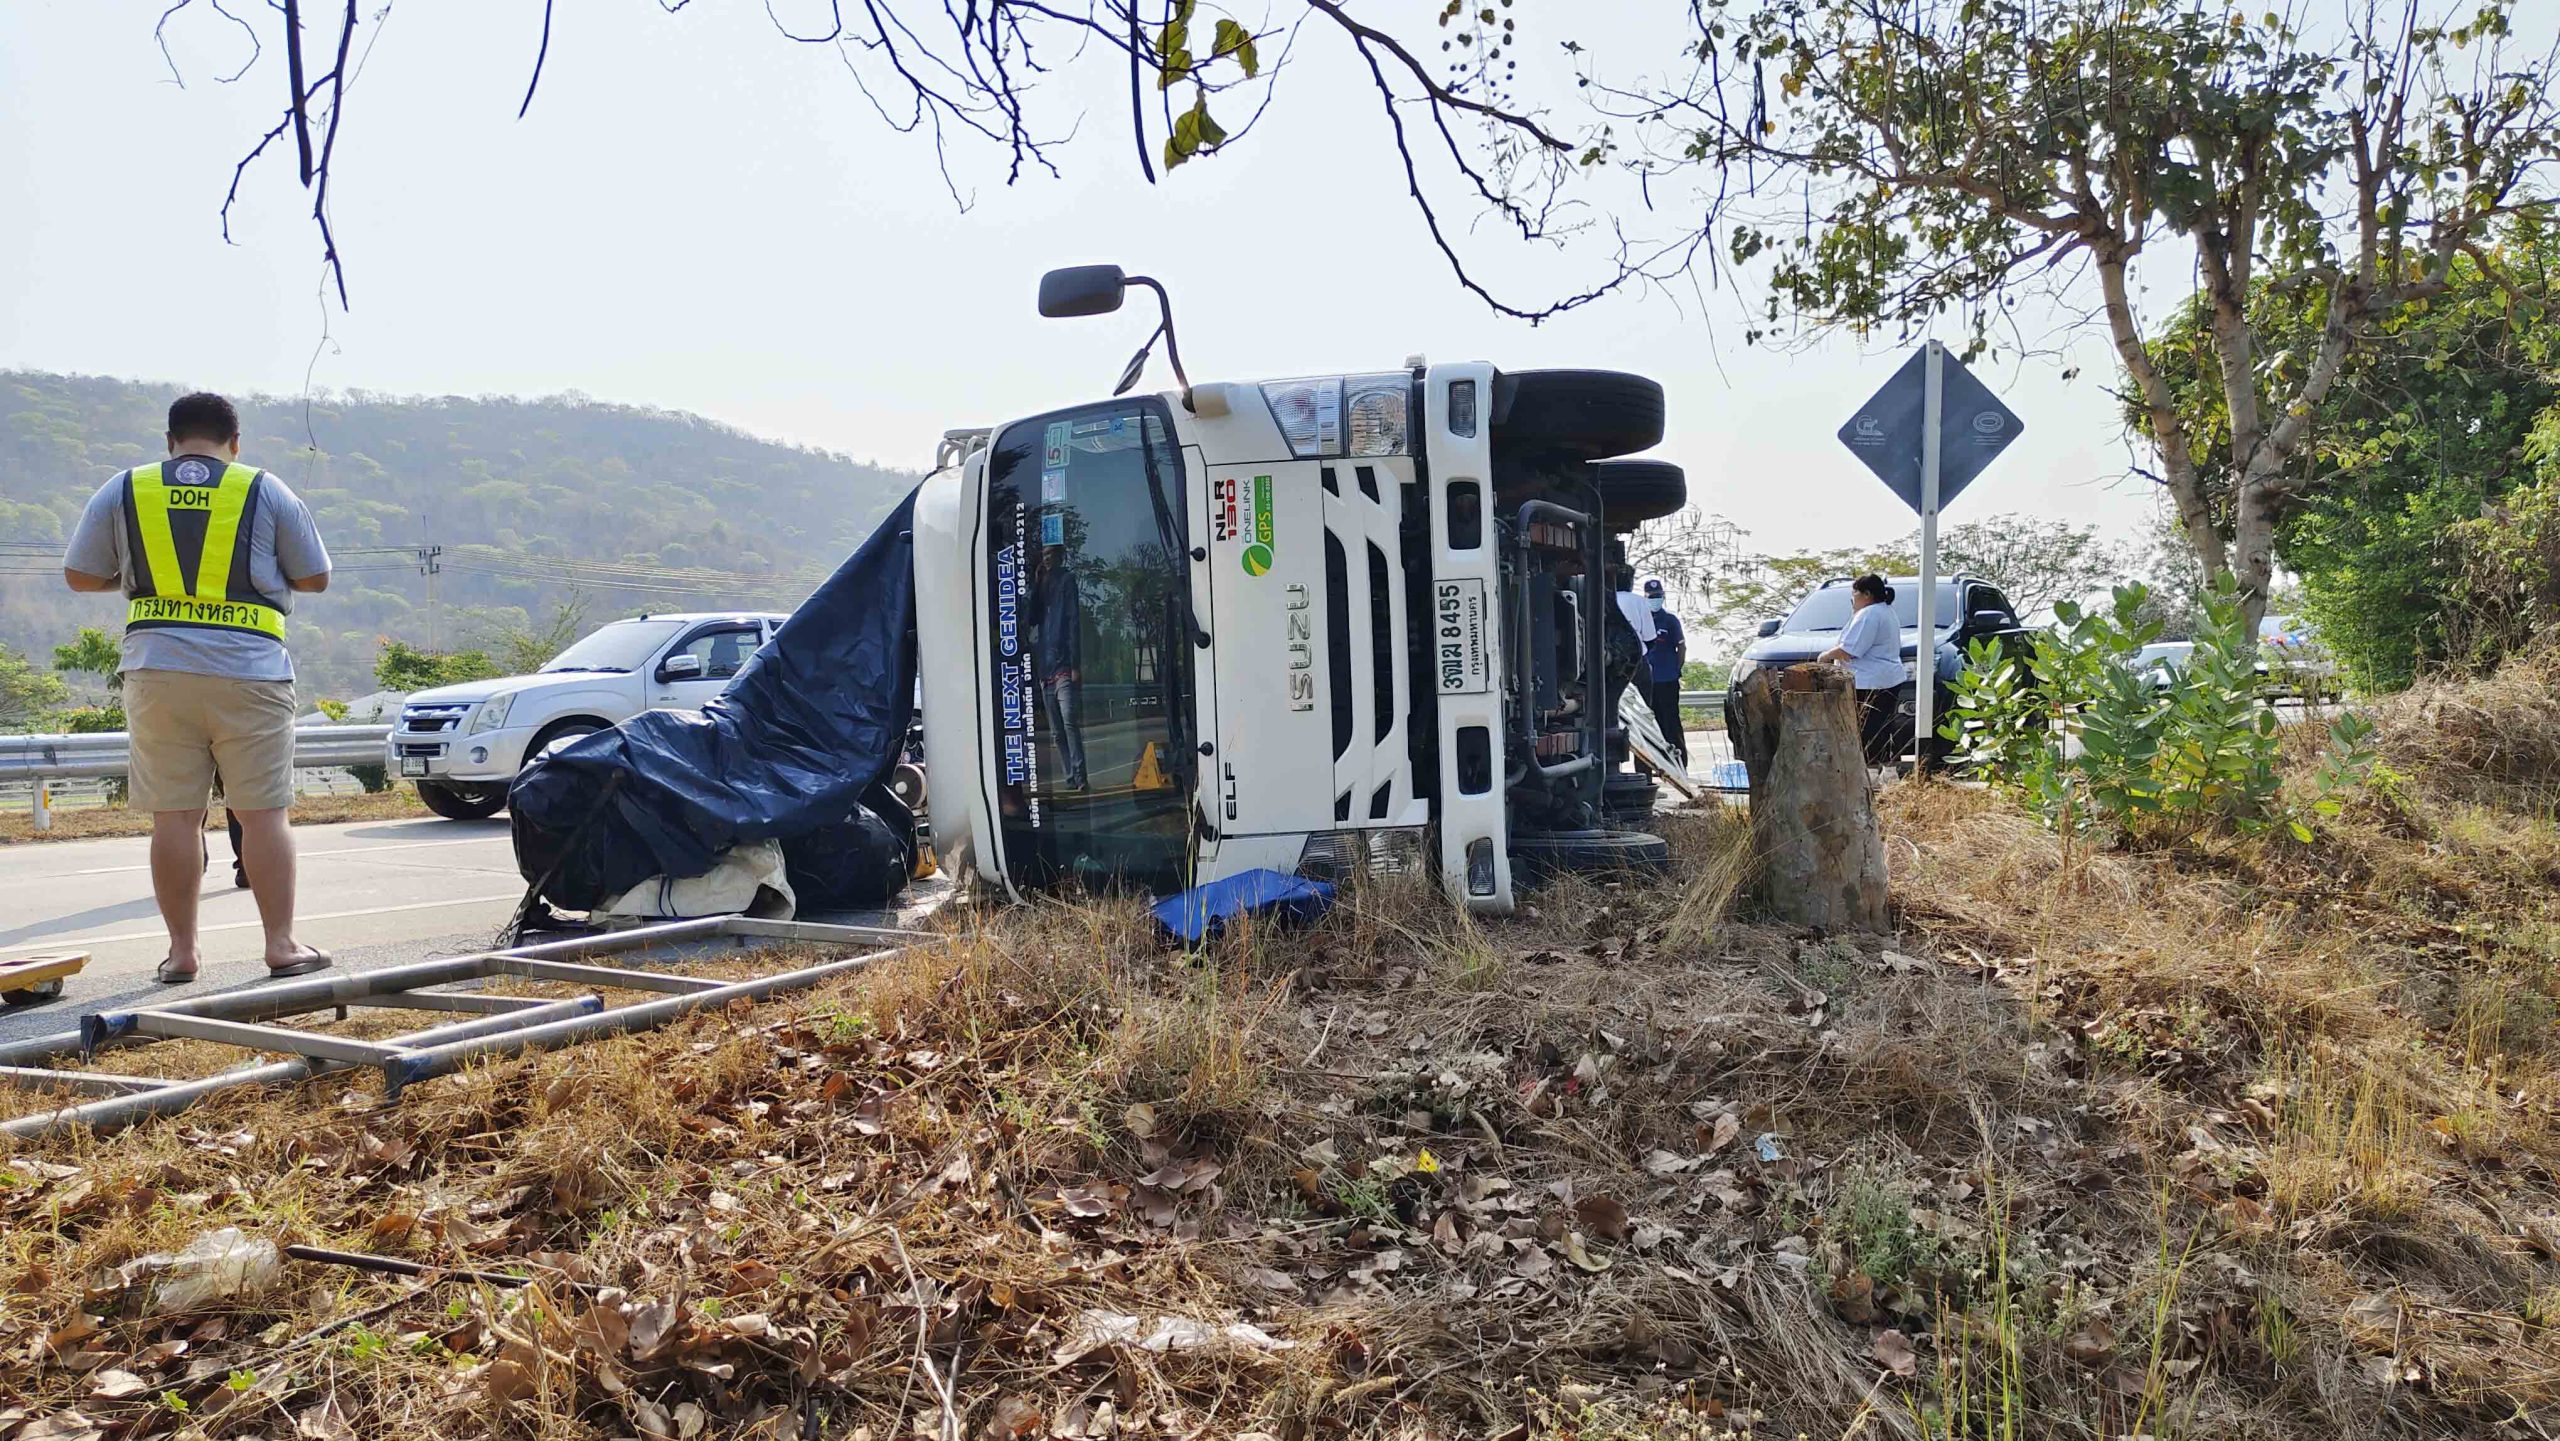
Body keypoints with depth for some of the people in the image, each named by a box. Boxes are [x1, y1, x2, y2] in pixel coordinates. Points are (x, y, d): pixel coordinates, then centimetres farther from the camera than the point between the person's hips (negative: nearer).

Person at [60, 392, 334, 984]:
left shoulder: (122, 491, 8)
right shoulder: (266, 491, 4)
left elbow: (79, 575, 13)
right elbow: (315, 577, 8)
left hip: (157, 671, 2)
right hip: (249, 671, -2)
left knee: (175, 816, 6)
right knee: (262, 814, 1)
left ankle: (182, 951, 11)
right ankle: (282, 945, 3)